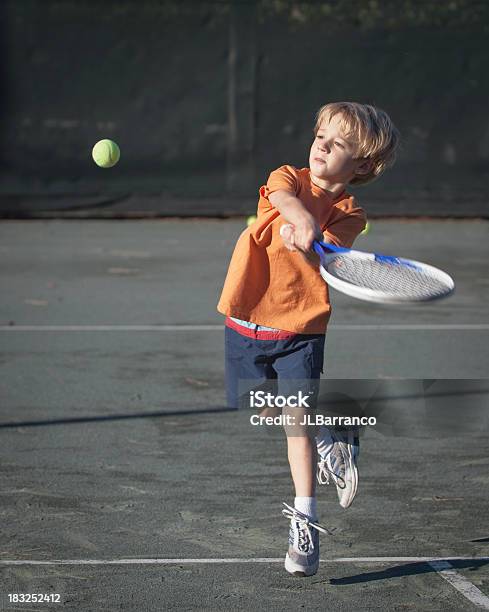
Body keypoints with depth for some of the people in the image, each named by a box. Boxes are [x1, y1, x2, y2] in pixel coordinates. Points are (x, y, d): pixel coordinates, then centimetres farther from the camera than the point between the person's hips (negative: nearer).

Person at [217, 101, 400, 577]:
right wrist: (303, 220, -47)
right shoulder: (286, 178, 0)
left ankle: (304, 521, -3)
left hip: (300, 328, -2)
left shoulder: (349, 215, -3)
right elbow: (284, 196, -25)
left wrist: (306, 245, -44)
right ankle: (331, 442, 37)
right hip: (246, 322, 3)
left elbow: (326, 258, -21)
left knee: (298, 418, -12)